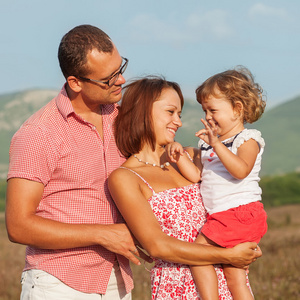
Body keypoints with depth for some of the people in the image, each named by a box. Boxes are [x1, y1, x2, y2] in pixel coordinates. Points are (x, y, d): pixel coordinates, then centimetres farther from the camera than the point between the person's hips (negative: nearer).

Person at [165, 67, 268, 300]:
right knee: (234, 276, 8)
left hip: (240, 212, -8)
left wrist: (217, 144, -32)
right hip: (219, 218, 8)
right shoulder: (208, 144, 18)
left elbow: (241, 170, -25)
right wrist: (181, 155, -3)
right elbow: (196, 175, 12)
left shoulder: (248, 140, -6)